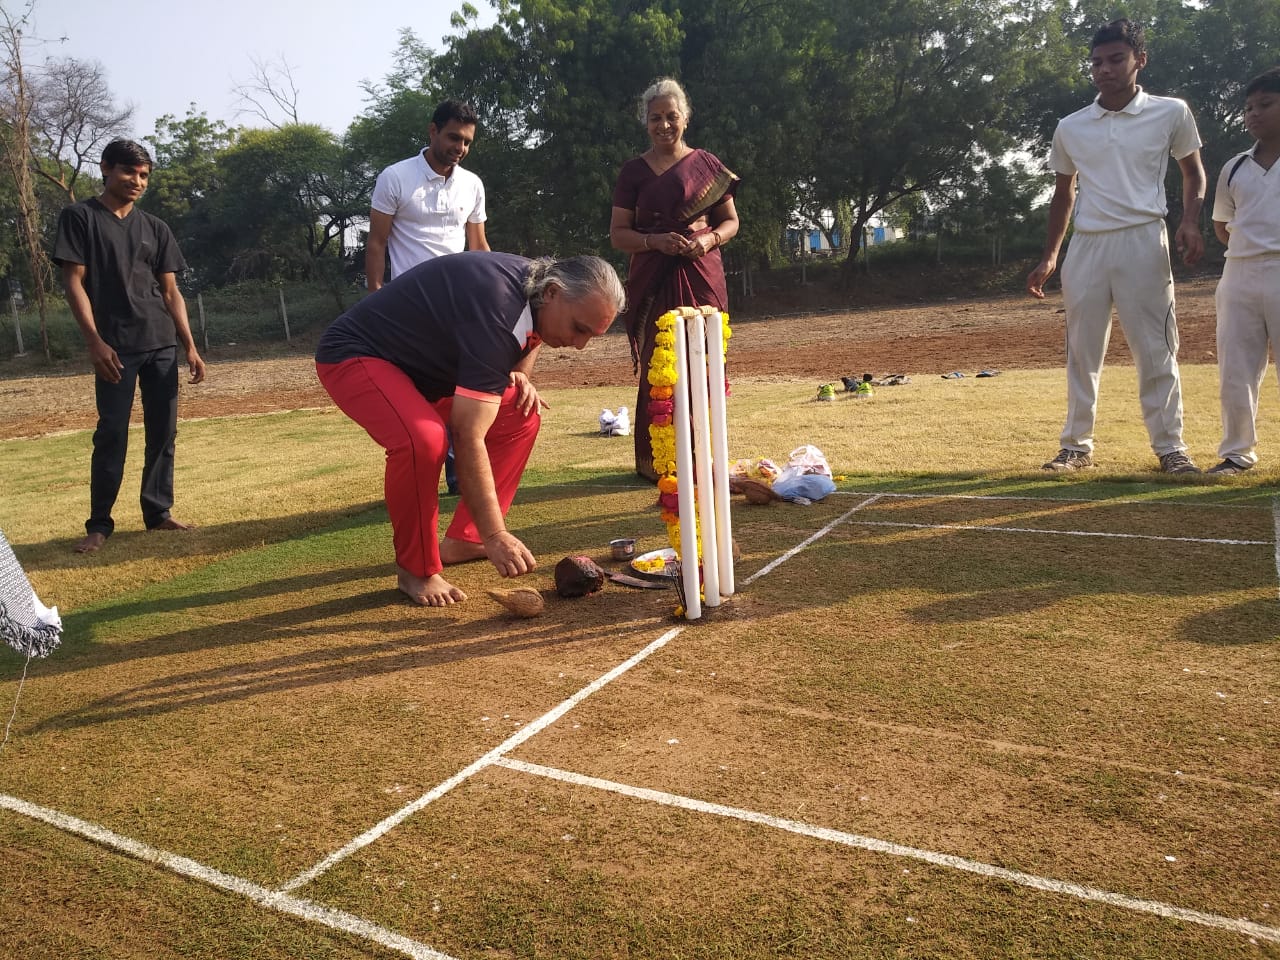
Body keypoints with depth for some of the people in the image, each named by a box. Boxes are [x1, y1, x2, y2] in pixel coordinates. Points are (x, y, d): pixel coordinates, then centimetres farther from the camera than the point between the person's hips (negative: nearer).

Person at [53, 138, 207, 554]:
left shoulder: (156, 228, 15)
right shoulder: (80, 217, 3)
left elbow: (170, 291, 13)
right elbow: (74, 281, -4)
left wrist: (190, 346, 4)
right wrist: (94, 341, -15)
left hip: (162, 345, 4)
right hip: (116, 347, -4)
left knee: (163, 431, 4)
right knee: (112, 433, -4)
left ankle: (158, 512, 14)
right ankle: (99, 524, 4)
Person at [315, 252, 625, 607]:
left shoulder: (534, 284, -6)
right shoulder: (495, 311, -33)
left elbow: (526, 341, 20)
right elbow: (468, 438, -34)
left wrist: (518, 377, -4)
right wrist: (494, 534, -33)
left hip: (423, 362, 9)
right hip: (354, 356, -9)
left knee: (521, 416, 1)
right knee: (424, 438, -36)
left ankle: (462, 540, 8)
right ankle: (415, 569, -13)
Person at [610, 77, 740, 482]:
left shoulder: (706, 165, 10)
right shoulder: (633, 171, 7)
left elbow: (730, 221, 13)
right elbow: (618, 234, 4)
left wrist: (709, 239, -9)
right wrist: (655, 241, -14)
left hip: (701, 277, 1)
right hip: (652, 281, -1)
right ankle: (651, 458, 1)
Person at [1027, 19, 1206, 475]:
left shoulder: (1171, 113, 3)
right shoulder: (1070, 128, 8)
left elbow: (1192, 171, 14)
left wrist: (1190, 221, -4)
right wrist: (1049, 258, 13)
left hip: (1143, 241, -2)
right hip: (1086, 246, 3)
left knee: (1156, 348, -1)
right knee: (1081, 351, 5)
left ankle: (1169, 446, 8)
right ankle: (1077, 446, 13)